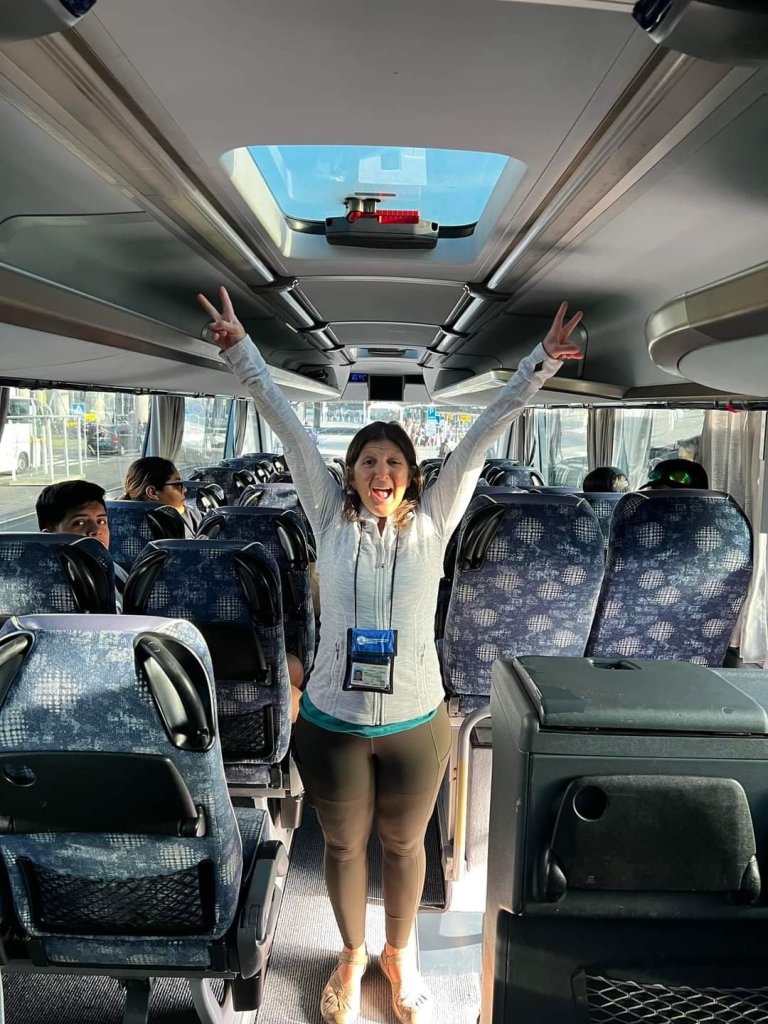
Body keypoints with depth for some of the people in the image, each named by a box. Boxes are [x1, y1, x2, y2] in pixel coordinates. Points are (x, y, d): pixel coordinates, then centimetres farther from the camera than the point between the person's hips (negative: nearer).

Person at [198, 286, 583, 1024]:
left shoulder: (432, 522, -3)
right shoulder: (330, 519, -3)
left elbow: (483, 435, -7)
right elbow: (287, 428, -6)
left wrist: (538, 365, -10)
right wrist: (241, 352, -8)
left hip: (416, 722, 0)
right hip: (331, 721, 0)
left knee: (403, 846, 21)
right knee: (344, 847, 20)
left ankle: (399, 953, 48)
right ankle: (351, 956, 47)